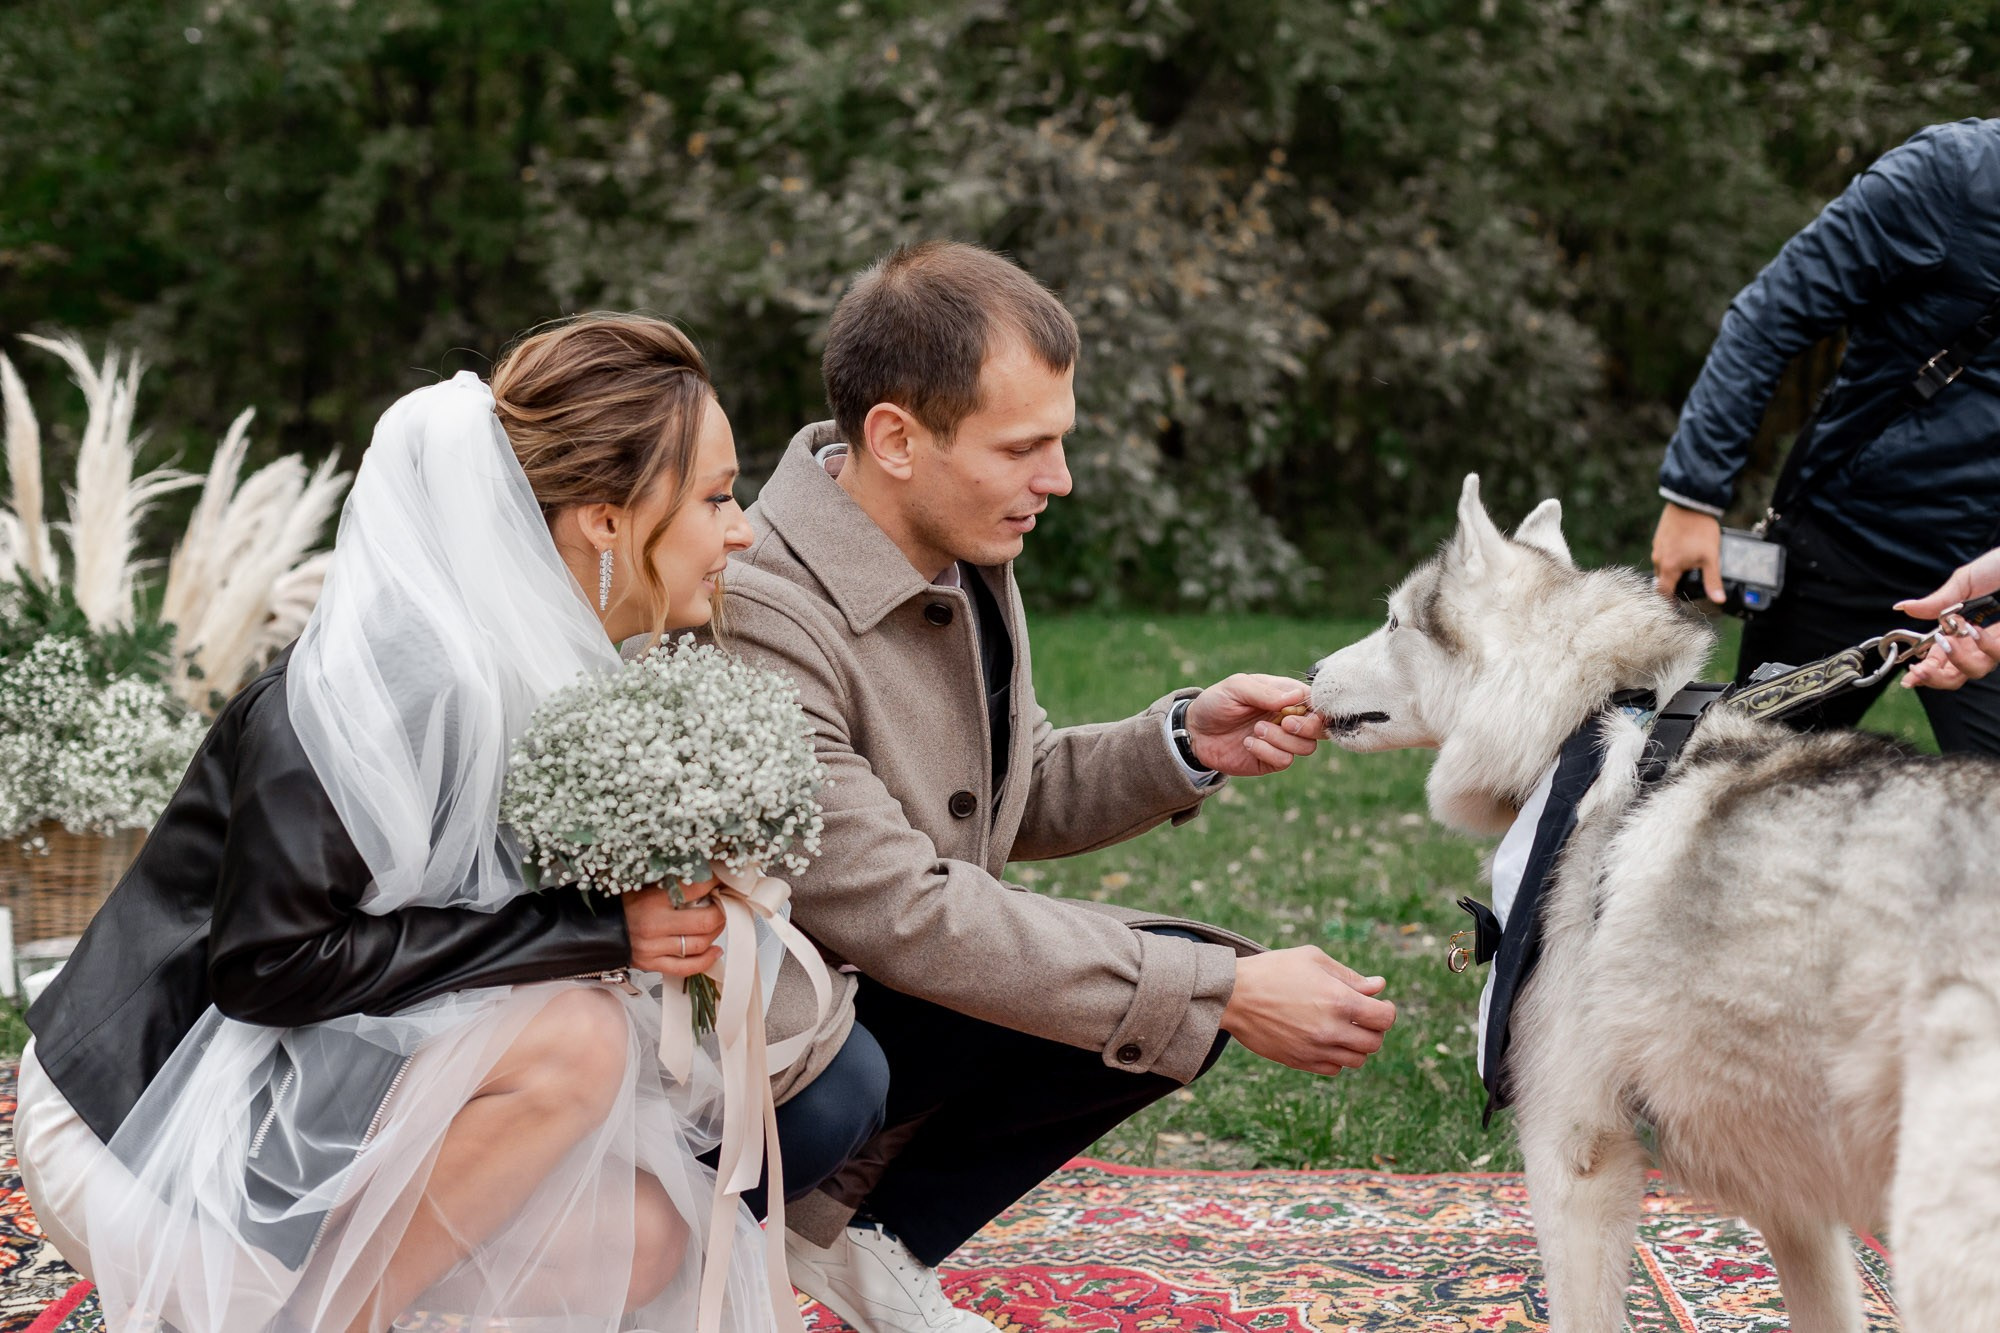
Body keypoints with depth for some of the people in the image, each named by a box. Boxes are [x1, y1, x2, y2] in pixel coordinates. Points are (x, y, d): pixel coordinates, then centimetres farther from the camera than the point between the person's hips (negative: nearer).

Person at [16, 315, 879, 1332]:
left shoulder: (563, 671, 3)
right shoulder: (390, 676, -24)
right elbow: (267, 963, -26)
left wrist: (674, 931, -9)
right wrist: (593, 932, -25)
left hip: (300, 1089, 8)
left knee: (643, 1242, -6)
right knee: (577, 1037, -24)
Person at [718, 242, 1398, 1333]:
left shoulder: (964, 559, 1)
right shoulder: (757, 613, -28)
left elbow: (1014, 804, 13)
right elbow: (898, 910, -30)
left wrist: (1187, 745, -8)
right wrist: (1224, 996, -28)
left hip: (893, 984, 9)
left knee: (1206, 973, -2)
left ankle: (860, 1235, 4)